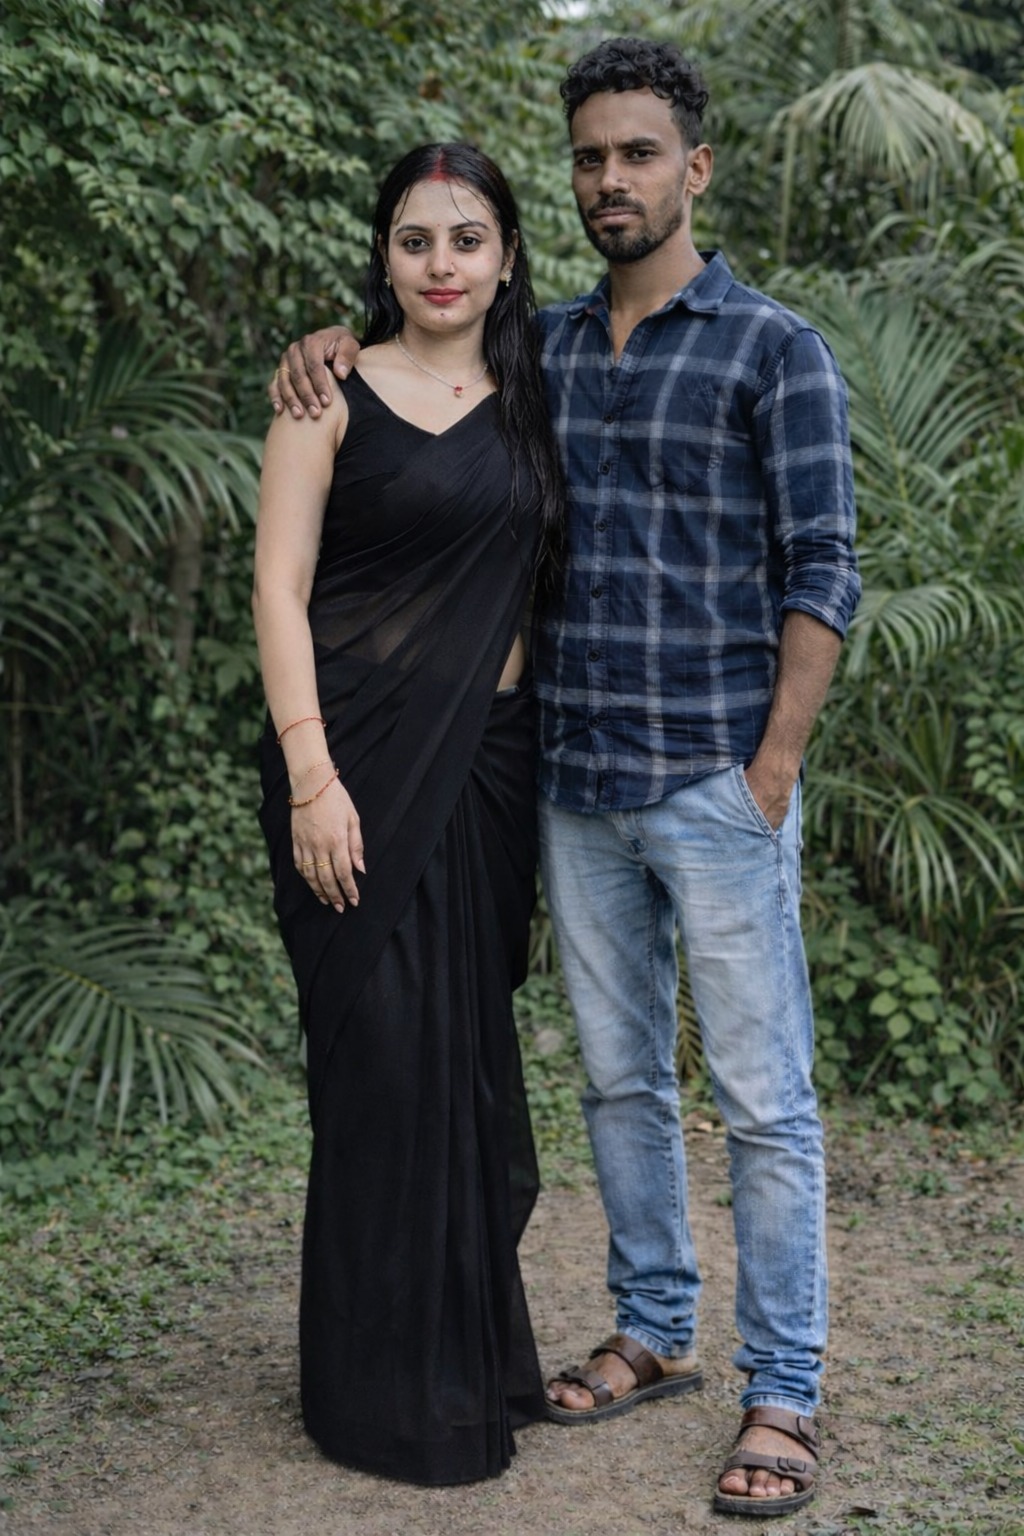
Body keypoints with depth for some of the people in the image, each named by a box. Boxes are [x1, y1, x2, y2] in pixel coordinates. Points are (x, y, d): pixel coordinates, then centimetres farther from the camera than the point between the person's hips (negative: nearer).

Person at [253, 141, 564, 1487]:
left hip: (491, 755, 5)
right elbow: (279, 588, -6)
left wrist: (549, 761, 8)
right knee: (385, 1053, -2)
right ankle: (389, 1391, 13)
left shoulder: (528, 403, 12)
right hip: (361, 754, -4)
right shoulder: (335, 392, -1)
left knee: (475, 1046, 10)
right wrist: (311, 778, -15)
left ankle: (479, 1351, 27)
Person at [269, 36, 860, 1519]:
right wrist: (336, 335, 5)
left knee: (763, 1099, 0)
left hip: (716, 792, -5)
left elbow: (820, 574, -8)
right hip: (576, 795, 6)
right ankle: (654, 1332, 30)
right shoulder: (544, 345, 11)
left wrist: (773, 773, -14)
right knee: (619, 1080, 15)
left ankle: (783, 1395, 10)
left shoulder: (775, 350, -4)